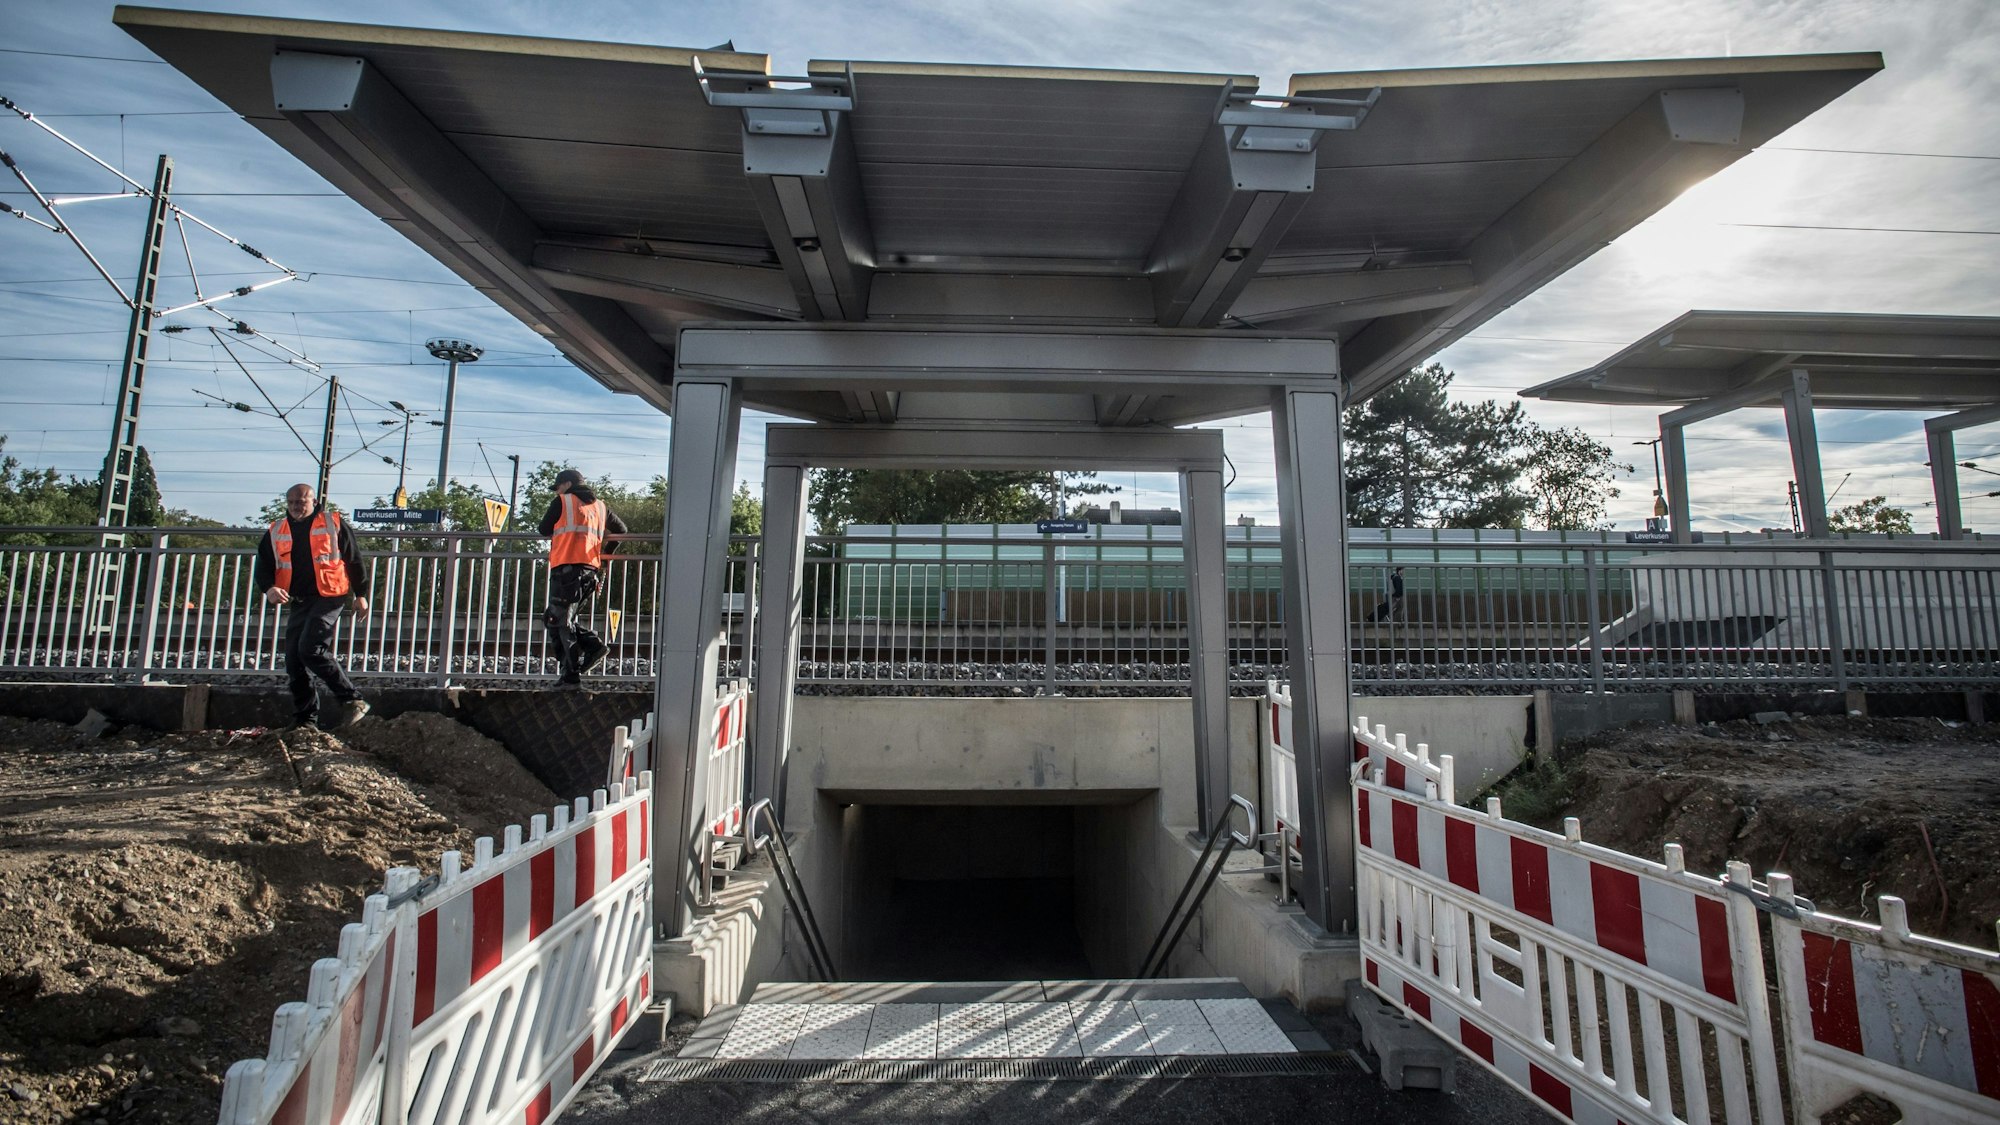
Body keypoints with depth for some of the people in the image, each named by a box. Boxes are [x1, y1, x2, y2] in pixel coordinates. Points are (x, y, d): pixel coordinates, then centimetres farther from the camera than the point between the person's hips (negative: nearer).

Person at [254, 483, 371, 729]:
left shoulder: (333, 524, 1)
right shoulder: (275, 532, 13)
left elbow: (354, 560, 5)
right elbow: (263, 567, 11)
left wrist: (360, 595, 4)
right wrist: (269, 588, -11)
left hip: (329, 598, -6)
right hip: (297, 603, 6)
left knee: (311, 650, -22)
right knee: (294, 661, 4)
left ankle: (352, 701, -13)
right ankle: (305, 721, 13)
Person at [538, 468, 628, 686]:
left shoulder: (562, 502, 6)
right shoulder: (600, 506, 20)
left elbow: (544, 529, 10)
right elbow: (621, 529, 26)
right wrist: (605, 553, 33)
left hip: (566, 568, -6)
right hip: (590, 570, 6)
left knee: (559, 621, -2)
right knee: (562, 618, 18)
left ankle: (572, 674, -7)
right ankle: (593, 646, -2)